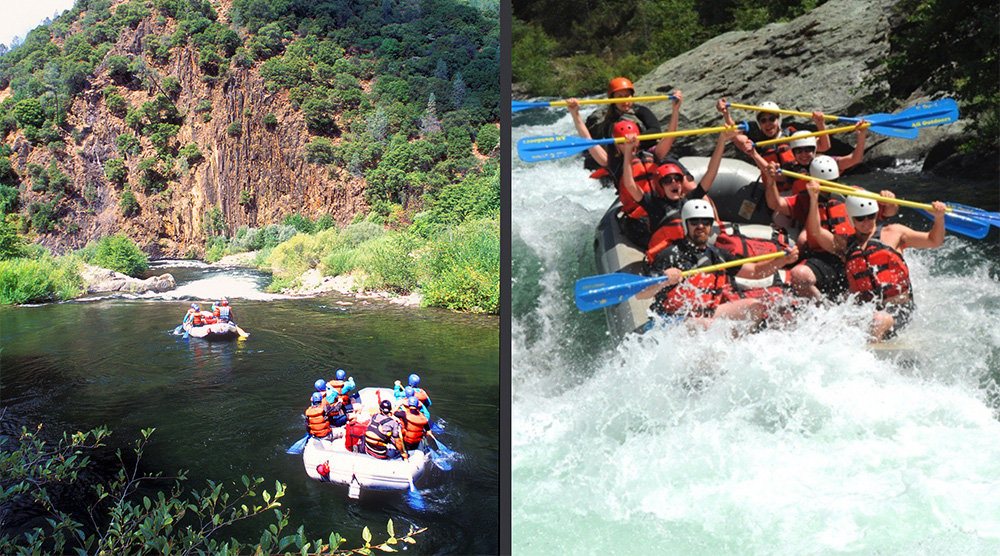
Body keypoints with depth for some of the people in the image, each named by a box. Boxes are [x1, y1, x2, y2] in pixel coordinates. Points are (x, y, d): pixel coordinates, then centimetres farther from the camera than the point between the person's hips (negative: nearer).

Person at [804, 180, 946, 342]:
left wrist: (939, 217, -3)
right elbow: (815, 231, 0)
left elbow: (934, 241, 16)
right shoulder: (844, 244, 14)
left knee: (879, 320, -34)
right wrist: (814, 199, -11)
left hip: (898, 309, -2)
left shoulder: (893, 233, 12)